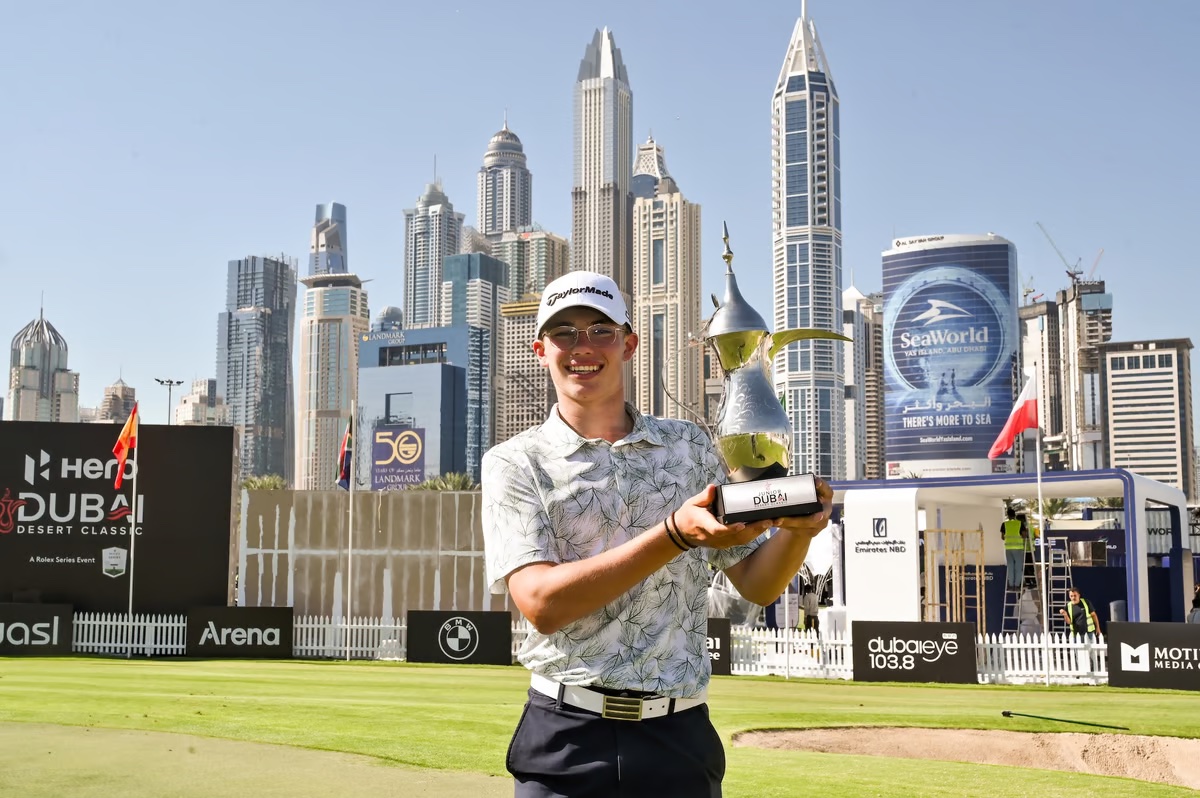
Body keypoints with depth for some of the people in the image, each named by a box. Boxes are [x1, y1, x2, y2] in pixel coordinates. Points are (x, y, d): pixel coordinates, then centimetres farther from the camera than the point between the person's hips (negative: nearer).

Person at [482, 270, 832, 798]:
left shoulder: (689, 446, 8)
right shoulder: (516, 462, -1)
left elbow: (756, 584, 7)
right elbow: (541, 602, -15)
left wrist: (797, 527, -15)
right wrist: (677, 535, -24)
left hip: (679, 737, 2)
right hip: (569, 743, -2)